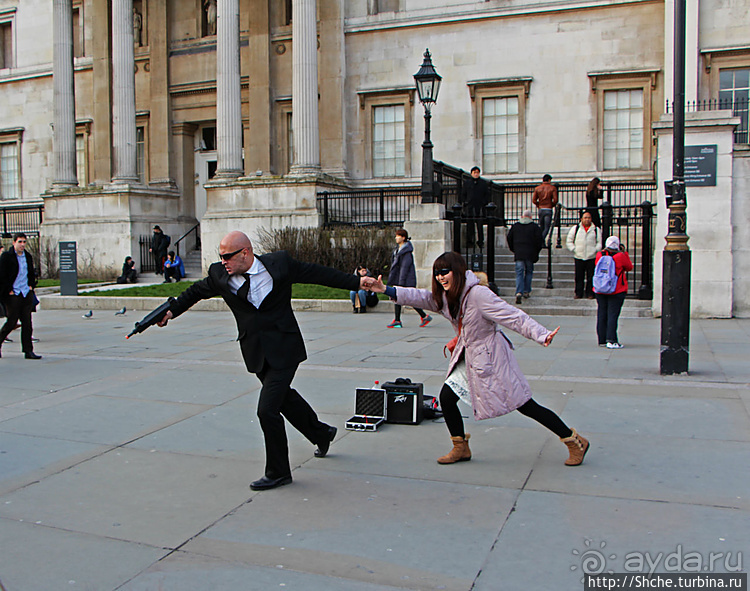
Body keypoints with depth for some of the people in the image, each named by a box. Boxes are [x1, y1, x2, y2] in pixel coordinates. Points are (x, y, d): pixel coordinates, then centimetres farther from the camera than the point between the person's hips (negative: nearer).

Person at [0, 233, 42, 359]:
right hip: (13, 295, -5)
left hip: (27, 294, 5)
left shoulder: (28, 257, 13)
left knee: (27, 323, 2)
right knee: (11, 322, -3)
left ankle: (28, 351, 3)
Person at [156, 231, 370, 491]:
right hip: (255, 351, 5)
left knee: (267, 409, -12)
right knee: (284, 397, 21)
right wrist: (172, 311, 17)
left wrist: (356, 282, 2)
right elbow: (196, 291, 17)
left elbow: (317, 273, -1)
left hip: (283, 349, -5)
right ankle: (321, 433, 49)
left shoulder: (279, 263, -11)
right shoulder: (219, 275, -3)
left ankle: (278, 472, 7)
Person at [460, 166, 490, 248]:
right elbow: (463, 194, 15)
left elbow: (487, 194, 12)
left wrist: (485, 203, -1)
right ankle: (469, 240, 4)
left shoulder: (483, 183, 11)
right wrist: (465, 202, 2)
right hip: (470, 207, 0)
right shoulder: (466, 183, 12)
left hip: (480, 207, 0)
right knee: (470, 225, -1)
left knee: (480, 225, -2)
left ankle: (480, 241, 2)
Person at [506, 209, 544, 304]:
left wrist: (514, 250, 20)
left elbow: (509, 238, 10)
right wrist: (536, 252, 10)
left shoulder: (515, 226, 7)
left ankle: (519, 292, -18)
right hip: (530, 254, -1)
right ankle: (526, 291, 16)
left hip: (518, 254, 1)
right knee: (529, 272, 15)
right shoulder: (535, 227, 0)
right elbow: (540, 240, -3)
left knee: (519, 273, -1)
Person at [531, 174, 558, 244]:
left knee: (541, 227, 13)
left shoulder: (537, 188, 6)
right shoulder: (552, 188, -1)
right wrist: (552, 205, 9)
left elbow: (534, 200, 2)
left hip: (540, 209, 3)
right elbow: (555, 200, -9)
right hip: (548, 210, -3)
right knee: (547, 227, -3)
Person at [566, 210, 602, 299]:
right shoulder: (575, 228, 8)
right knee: (579, 277, 3)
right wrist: (574, 249, -1)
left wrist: (595, 250, -4)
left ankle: (590, 293, 10)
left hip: (592, 257, 0)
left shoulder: (596, 230, 9)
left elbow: (599, 242, 10)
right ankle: (578, 293, 11)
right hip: (578, 257, 0)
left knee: (591, 277, 1)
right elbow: (569, 241, 10)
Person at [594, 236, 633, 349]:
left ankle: (602, 340, 14)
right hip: (617, 291, -4)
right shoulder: (620, 256, -11)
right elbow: (629, 267, 5)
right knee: (613, 314, -4)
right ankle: (611, 341, -8)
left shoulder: (599, 255, 1)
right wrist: (624, 252, 11)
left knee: (601, 314, 10)